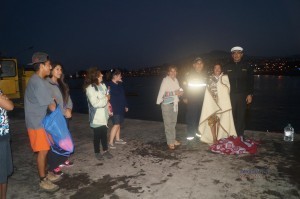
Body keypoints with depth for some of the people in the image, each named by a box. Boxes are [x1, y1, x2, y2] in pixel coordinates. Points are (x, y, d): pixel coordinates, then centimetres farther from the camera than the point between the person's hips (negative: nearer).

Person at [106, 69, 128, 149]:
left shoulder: (119, 84, 12)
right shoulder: (109, 85, -14)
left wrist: (125, 105, 20)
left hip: (121, 108, 8)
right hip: (115, 109, -8)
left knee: (118, 124, 15)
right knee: (116, 124, -10)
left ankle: (117, 139, 27)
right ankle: (110, 142, -4)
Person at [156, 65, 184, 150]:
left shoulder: (176, 80, 11)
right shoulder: (165, 80, -11)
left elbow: (179, 90, 16)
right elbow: (162, 92, -19)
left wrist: (179, 92, -8)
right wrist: (174, 93, -22)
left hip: (175, 104, 7)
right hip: (167, 104, -7)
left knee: (173, 122, 14)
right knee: (168, 123, -3)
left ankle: (173, 139, 26)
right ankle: (170, 142, 6)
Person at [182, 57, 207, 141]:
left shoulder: (205, 74, 7)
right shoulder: (189, 74, -5)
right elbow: (185, 86, -6)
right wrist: (185, 97, -11)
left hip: (202, 99, 4)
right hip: (191, 99, -4)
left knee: (200, 115, 7)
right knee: (191, 115, -5)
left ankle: (198, 131, 23)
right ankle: (190, 133, 4)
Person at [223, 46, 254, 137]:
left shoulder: (247, 66, 6)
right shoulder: (227, 67, 7)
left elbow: (251, 81, 6)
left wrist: (250, 94, -2)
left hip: (242, 95, 0)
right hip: (230, 95, 0)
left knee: (241, 116, 3)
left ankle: (240, 136, 13)